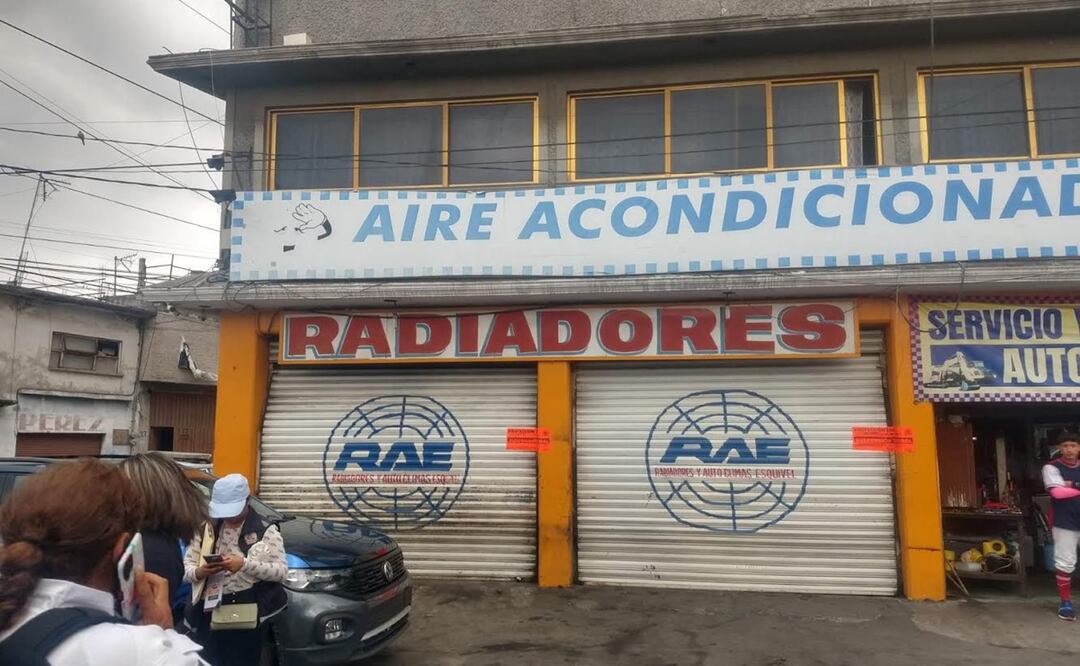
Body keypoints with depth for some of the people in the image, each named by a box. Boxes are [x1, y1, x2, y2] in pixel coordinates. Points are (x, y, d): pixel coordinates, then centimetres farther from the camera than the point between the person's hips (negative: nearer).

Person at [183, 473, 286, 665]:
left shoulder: (265, 530, -3)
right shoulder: (207, 528, 9)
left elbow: (280, 571, -9)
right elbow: (186, 566, 8)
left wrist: (245, 564, -21)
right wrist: (199, 572, -15)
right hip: (209, 613, 3)